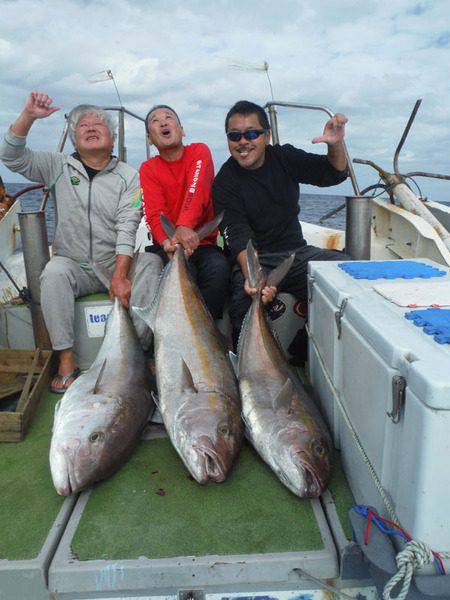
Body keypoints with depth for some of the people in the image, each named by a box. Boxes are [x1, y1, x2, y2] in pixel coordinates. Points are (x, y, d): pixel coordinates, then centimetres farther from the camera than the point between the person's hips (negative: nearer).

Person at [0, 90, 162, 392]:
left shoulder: (129, 175, 3)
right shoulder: (58, 166, 10)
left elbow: (127, 228, -10)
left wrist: (120, 277, -22)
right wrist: (28, 116, -17)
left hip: (117, 265, 0)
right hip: (74, 266, 1)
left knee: (151, 263, -28)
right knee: (54, 271, -31)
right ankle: (66, 361, -25)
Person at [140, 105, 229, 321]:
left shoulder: (200, 152, 2)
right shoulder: (148, 169, 5)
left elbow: (196, 191, -18)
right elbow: (155, 213, -10)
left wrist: (185, 226, -38)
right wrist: (168, 242, -33)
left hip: (202, 241, 0)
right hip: (167, 245, 0)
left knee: (219, 269, -30)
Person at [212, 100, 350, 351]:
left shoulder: (285, 158, 8)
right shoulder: (224, 184, -7)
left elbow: (334, 174, 5)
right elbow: (240, 239, -19)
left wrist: (336, 145, -18)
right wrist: (252, 278, -38)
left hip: (297, 252, 4)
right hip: (256, 260, -4)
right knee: (247, 300, -35)